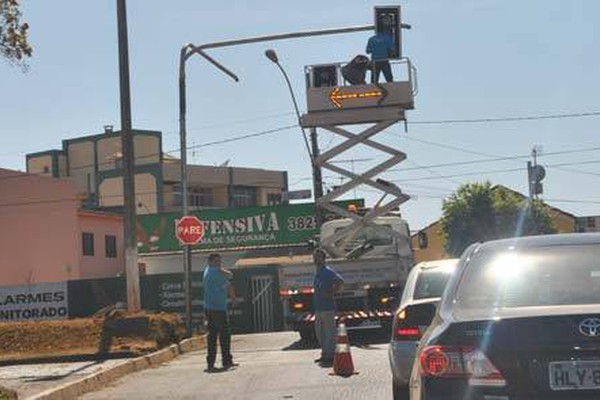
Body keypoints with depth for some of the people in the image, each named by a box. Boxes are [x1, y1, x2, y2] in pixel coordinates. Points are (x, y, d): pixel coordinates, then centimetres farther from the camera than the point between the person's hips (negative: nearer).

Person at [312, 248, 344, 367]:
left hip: (327, 307, -10)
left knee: (329, 332, -5)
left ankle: (330, 356, -3)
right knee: (319, 332, 15)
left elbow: (340, 281, -24)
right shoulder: (317, 271, 16)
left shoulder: (327, 271, -12)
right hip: (318, 307, 10)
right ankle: (325, 354, 24)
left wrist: (331, 293, -19)